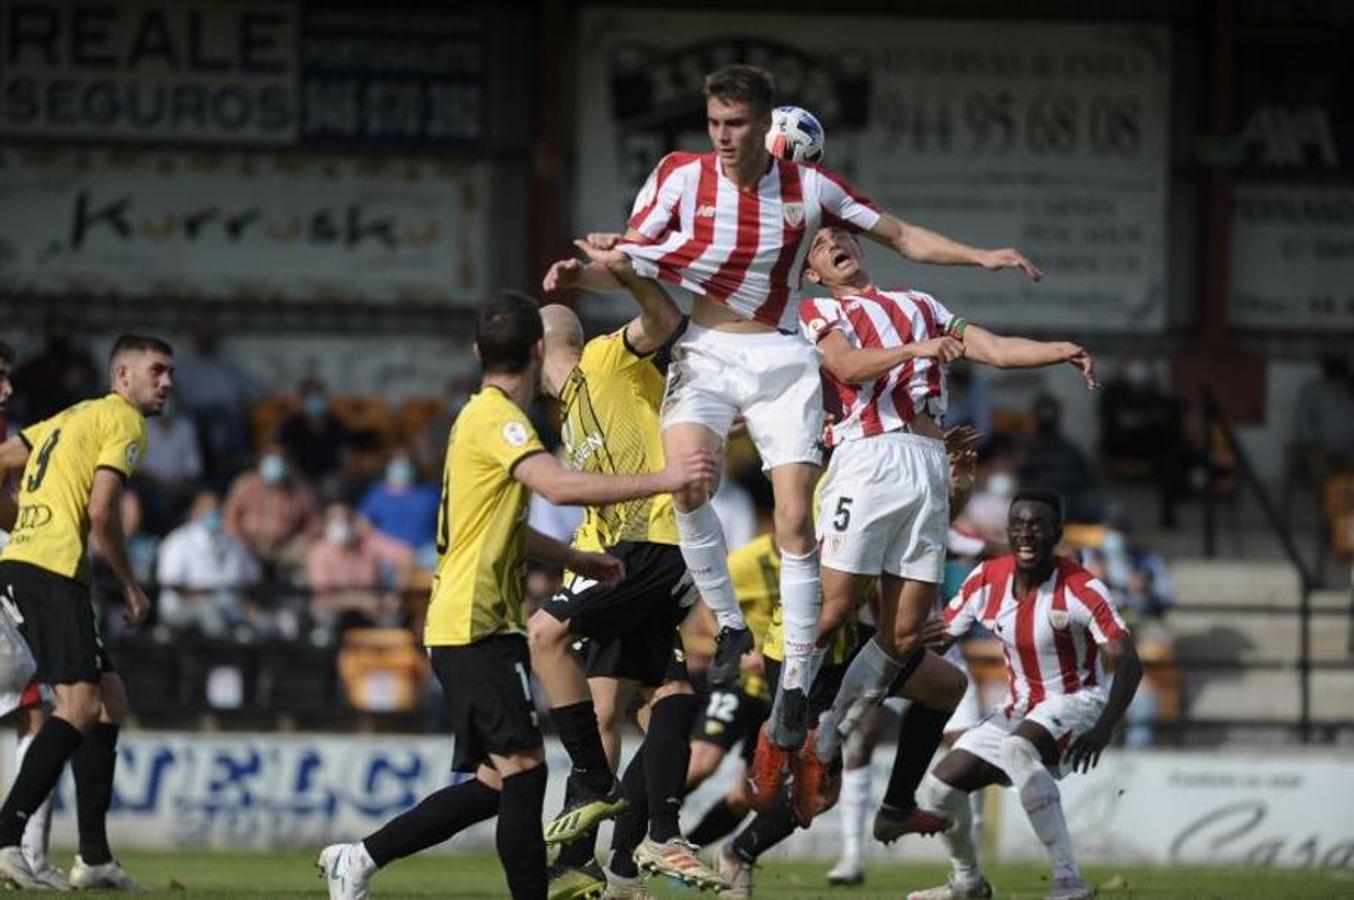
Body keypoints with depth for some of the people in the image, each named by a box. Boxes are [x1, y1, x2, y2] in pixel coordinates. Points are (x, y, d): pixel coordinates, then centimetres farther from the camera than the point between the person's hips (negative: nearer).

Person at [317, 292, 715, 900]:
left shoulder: (483, 416, 18)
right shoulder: (496, 418, -13)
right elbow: (560, 486, -31)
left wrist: (577, 560, 25)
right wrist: (661, 481, -30)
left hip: (467, 626, 10)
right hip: (475, 626, -10)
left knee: (496, 782, 10)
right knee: (523, 770, -12)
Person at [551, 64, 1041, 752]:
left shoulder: (809, 188, -2)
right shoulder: (680, 176, -4)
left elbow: (904, 238, 8)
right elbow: (628, 266, -1)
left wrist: (981, 257, -3)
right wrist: (580, 274, -22)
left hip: (780, 360, 1)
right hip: (705, 354, -1)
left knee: (795, 521, -9)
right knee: (686, 480, -28)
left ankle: (797, 681, 0)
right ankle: (728, 624, -10)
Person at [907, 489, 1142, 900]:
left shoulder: (1081, 590, -21)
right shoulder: (987, 580, -5)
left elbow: (1128, 663, -25)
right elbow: (936, 639, 3)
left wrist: (1104, 727, -40)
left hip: (1076, 702, -7)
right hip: (1021, 708, 7)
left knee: (1018, 748, -38)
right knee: (940, 787, 3)